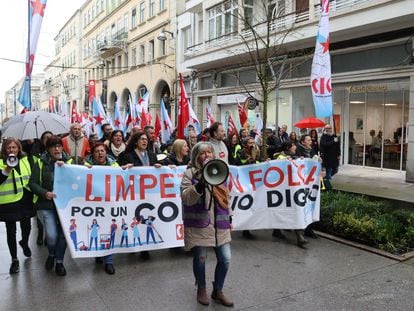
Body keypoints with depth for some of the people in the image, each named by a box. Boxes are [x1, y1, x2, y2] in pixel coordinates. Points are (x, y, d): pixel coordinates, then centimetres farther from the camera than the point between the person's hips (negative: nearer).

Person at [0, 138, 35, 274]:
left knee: (26, 227, 13)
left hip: (25, 200, 4)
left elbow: (31, 177, 18)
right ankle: (14, 259, 15)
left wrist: (32, 193, 15)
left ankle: (24, 243, 46)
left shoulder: (25, 160, 8)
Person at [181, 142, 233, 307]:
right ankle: (201, 290, 30)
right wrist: (200, 184, -28)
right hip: (199, 224, -4)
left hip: (219, 223, 5)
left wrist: (229, 217, 16)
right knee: (200, 258, 5)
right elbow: (186, 198, -15)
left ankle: (218, 291, 25)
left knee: (225, 258, 3)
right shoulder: (190, 174, -5)